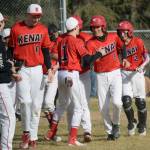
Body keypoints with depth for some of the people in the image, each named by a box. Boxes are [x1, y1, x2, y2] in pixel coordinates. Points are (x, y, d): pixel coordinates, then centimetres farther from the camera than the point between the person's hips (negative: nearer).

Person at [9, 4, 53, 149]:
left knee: (36, 104, 3)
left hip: (37, 69, 3)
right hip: (22, 70, -3)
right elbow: (11, 50, 2)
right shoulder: (16, 28, -3)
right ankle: (26, 132, 2)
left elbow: (45, 50, 12)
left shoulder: (42, 29, 6)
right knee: (25, 101, -15)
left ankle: (32, 137, 10)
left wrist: (49, 69, 3)